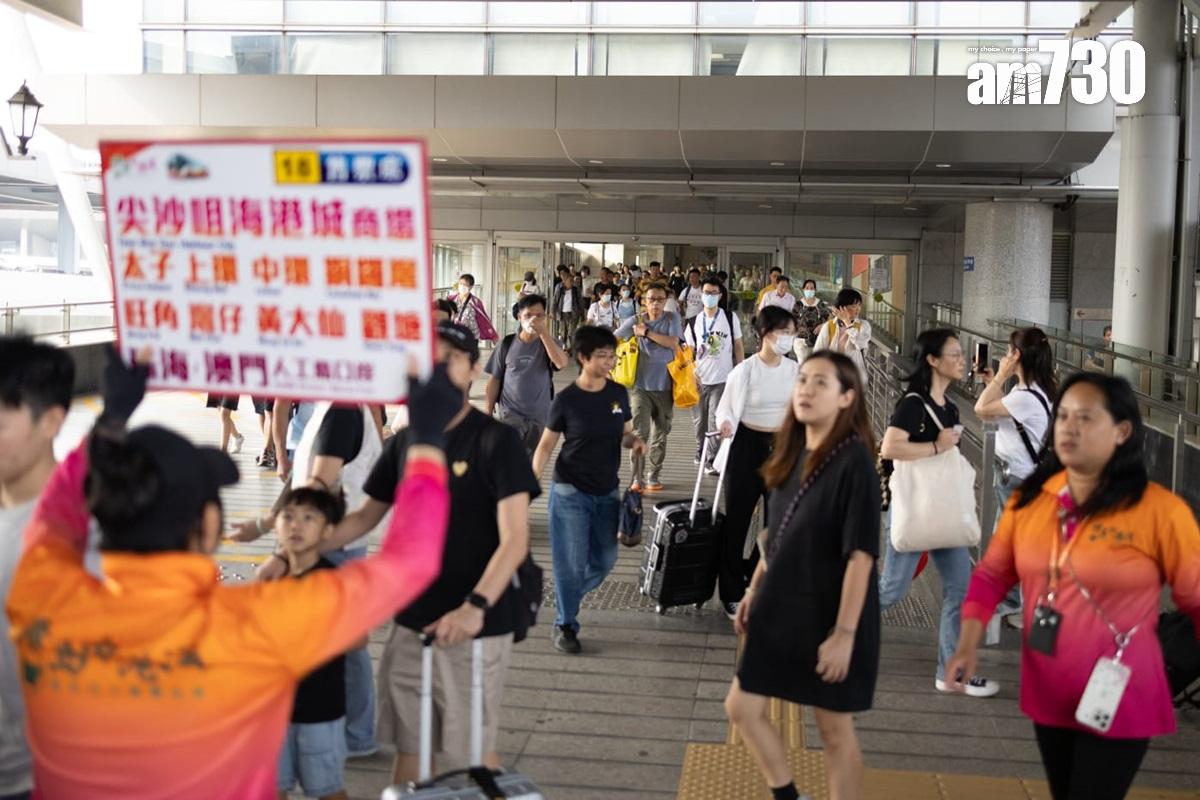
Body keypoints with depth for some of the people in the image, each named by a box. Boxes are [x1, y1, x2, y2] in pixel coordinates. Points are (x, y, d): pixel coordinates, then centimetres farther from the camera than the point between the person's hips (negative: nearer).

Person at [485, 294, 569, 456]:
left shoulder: (549, 342, -2)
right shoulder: (507, 343, -2)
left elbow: (561, 363, -24)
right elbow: (495, 379, 4)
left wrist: (544, 333, -27)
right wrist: (488, 410, 3)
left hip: (539, 415, 2)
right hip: (509, 413, -2)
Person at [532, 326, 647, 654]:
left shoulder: (618, 393, 0)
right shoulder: (566, 399, -11)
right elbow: (546, 445, -4)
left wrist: (636, 442, -10)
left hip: (607, 492, 5)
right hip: (570, 492, -4)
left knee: (605, 560, 12)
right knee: (571, 562, 0)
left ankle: (565, 598, 38)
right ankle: (565, 625, 17)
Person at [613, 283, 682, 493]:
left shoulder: (672, 318, 2)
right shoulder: (634, 321, 0)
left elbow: (673, 342, -13)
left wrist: (646, 332, -12)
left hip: (664, 385, 2)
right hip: (640, 385, -2)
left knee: (660, 435, 10)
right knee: (639, 432, -11)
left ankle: (653, 476, 23)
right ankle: (637, 478, -6)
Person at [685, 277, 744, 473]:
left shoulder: (730, 318, 1)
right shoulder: (694, 322, 5)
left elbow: (738, 346, 5)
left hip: (723, 380, -3)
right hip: (700, 380, 3)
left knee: (716, 420, -8)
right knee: (699, 419, 12)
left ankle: (712, 459, -2)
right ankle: (701, 453, 32)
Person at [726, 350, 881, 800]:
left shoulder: (854, 460, -17)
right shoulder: (792, 454, 6)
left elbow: (861, 553, -20)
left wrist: (844, 632, -23)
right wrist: (754, 592, 16)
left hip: (828, 616, -7)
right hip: (780, 610, 8)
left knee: (835, 730, 7)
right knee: (741, 708, 11)